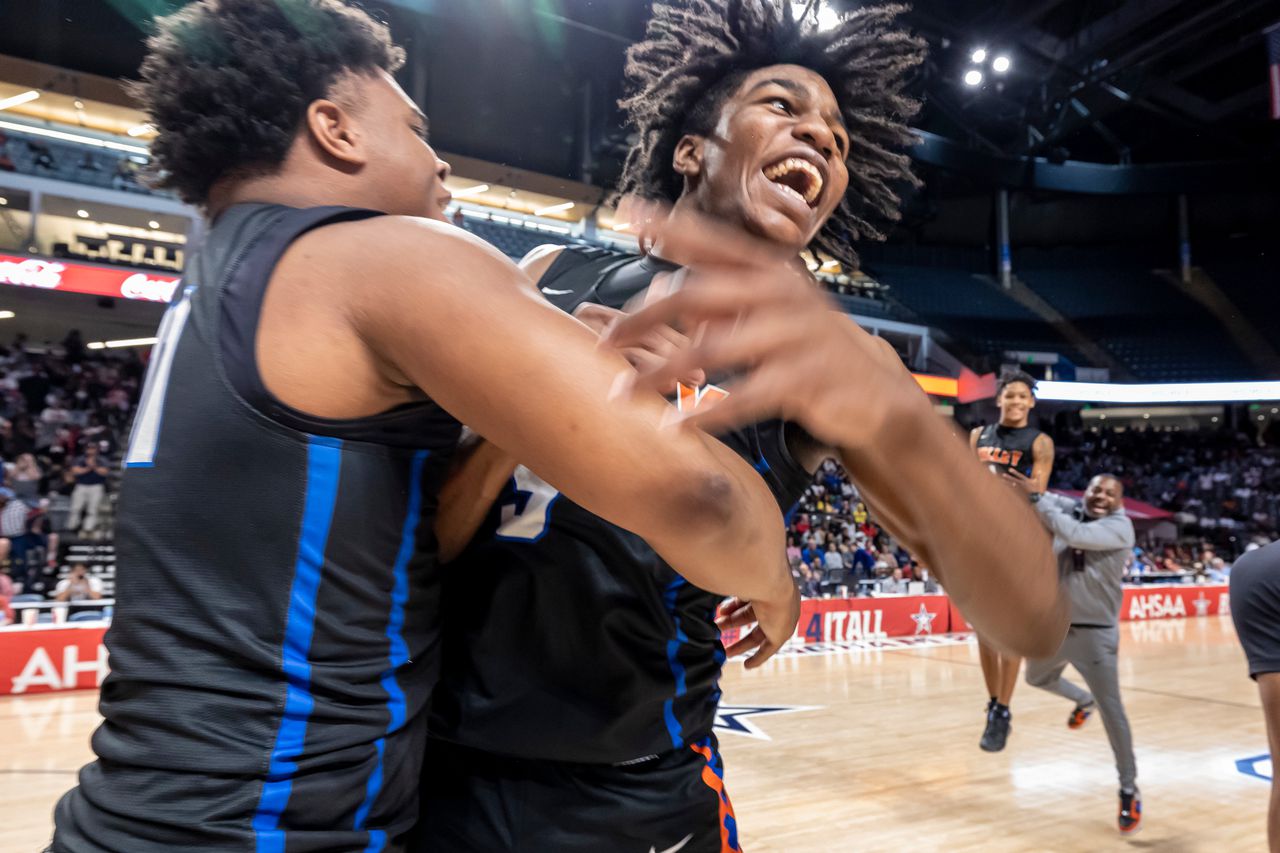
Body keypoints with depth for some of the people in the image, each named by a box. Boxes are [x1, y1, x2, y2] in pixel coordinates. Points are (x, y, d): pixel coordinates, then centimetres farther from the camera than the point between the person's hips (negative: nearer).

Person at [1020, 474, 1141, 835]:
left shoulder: (1120, 526, -17)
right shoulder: (1072, 511, 0)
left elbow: (1073, 534, -33)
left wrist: (1037, 497, -31)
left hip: (1095, 632, -6)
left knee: (1111, 711, -6)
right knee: (1038, 679, 26)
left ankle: (1129, 791, 9)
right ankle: (1083, 701, 56)